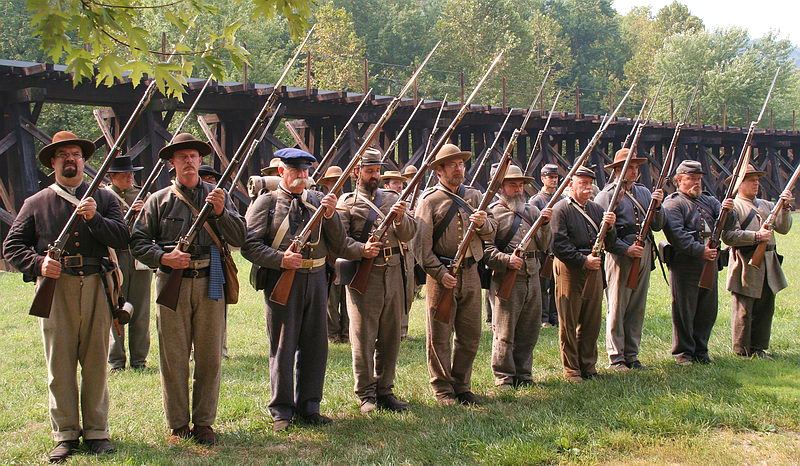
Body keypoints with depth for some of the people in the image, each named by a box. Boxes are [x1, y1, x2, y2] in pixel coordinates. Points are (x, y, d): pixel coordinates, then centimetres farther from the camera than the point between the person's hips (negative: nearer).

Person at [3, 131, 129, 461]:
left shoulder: (104, 199, 12)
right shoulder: (36, 203, 11)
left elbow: (122, 239, 0)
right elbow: (12, 245, 10)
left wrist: (94, 218, -14)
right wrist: (38, 263, -8)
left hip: (96, 287, 0)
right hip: (55, 287, 0)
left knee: (96, 363, 4)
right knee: (59, 364, 2)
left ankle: (96, 432, 14)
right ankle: (65, 435, 11)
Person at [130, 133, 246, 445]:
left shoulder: (218, 196, 10)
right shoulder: (159, 200, 8)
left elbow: (239, 239, 3)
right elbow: (137, 241, 5)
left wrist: (221, 212, -13)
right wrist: (163, 258, -12)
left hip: (210, 283, 1)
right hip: (172, 283, -1)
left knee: (210, 358, 5)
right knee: (174, 358, 2)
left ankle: (204, 423, 17)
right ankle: (178, 426, 13)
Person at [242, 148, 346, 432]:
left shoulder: (318, 200, 11)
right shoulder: (267, 202, 2)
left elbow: (337, 247, 7)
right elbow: (249, 245, -6)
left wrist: (330, 215, -8)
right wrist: (280, 259, -19)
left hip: (316, 279, 4)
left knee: (314, 346, 9)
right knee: (282, 347, 2)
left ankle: (308, 407, 21)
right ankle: (282, 411, 12)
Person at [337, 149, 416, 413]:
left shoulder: (392, 199, 15)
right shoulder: (346, 203, 3)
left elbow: (408, 235, 8)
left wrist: (400, 218, -12)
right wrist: (361, 250, -24)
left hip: (393, 272, 5)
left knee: (391, 336, 10)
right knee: (363, 336, -1)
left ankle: (385, 390, 20)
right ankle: (366, 394, 8)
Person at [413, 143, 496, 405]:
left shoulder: (473, 196, 13)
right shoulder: (429, 200, -3)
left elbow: (491, 233, 14)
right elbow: (421, 244, -9)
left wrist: (483, 223, -9)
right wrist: (440, 273, -16)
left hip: (470, 273, 5)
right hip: (441, 275, -5)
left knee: (470, 335, 10)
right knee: (439, 336, 0)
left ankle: (462, 386, 22)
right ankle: (443, 390, 12)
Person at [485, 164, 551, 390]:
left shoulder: (532, 211, 16)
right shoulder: (493, 213, -3)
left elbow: (544, 246, 11)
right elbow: (485, 248, -11)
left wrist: (545, 224, -5)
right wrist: (506, 260, -24)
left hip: (532, 278, 6)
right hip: (506, 279, -6)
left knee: (529, 331, 12)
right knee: (505, 331, -2)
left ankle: (523, 374, 23)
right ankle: (504, 377, 8)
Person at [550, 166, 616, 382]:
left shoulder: (596, 209, 16)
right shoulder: (561, 209, -4)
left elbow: (609, 243, 13)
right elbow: (559, 245, -12)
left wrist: (609, 227, -7)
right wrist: (583, 260, -18)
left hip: (594, 269, 6)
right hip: (569, 270, -6)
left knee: (592, 322, 11)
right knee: (569, 323, 1)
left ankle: (588, 366, 22)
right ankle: (571, 370, 9)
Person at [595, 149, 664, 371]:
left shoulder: (644, 192, 15)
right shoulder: (607, 195, -5)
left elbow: (657, 226, 13)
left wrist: (657, 206, -4)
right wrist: (626, 249, -17)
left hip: (644, 254, 7)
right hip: (620, 255, -6)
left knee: (637, 308, 10)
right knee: (617, 308, -2)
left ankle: (631, 355, 19)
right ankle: (616, 357, 5)